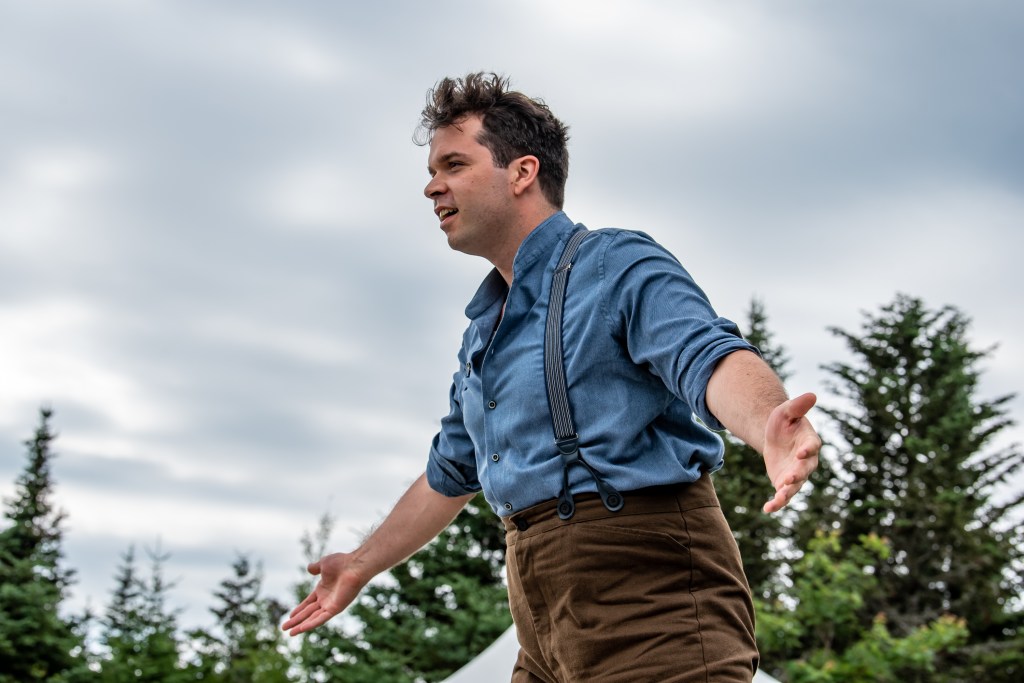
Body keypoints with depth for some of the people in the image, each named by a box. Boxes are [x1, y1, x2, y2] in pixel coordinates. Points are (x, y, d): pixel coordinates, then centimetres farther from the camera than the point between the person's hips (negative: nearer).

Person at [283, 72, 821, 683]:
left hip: (648, 589, -8)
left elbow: (709, 356, -23)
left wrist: (768, 426, -45)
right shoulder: (482, 330, 21)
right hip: (546, 619, 8)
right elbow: (452, 472, 34)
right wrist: (365, 563, 40)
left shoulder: (619, 267, -4)